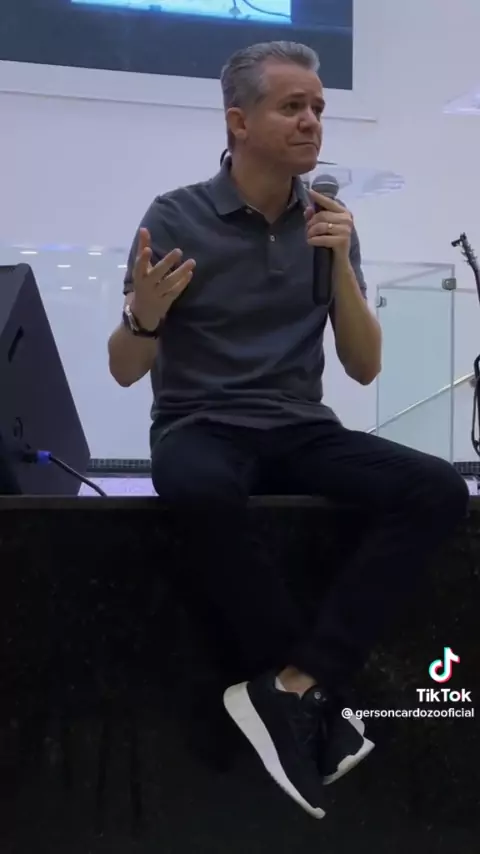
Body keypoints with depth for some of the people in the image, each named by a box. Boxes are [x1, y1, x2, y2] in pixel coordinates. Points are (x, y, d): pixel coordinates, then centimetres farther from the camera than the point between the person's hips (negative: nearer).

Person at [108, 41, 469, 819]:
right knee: (203, 496, -40)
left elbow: (365, 368, 4)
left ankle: (292, 685, -23)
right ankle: (317, 692, -19)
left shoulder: (328, 222, 7)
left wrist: (341, 264, -11)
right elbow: (125, 371, -2)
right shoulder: (176, 217, -4)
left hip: (301, 430, 4)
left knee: (439, 490, -23)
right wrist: (145, 313, -25)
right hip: (201, 427, -3)